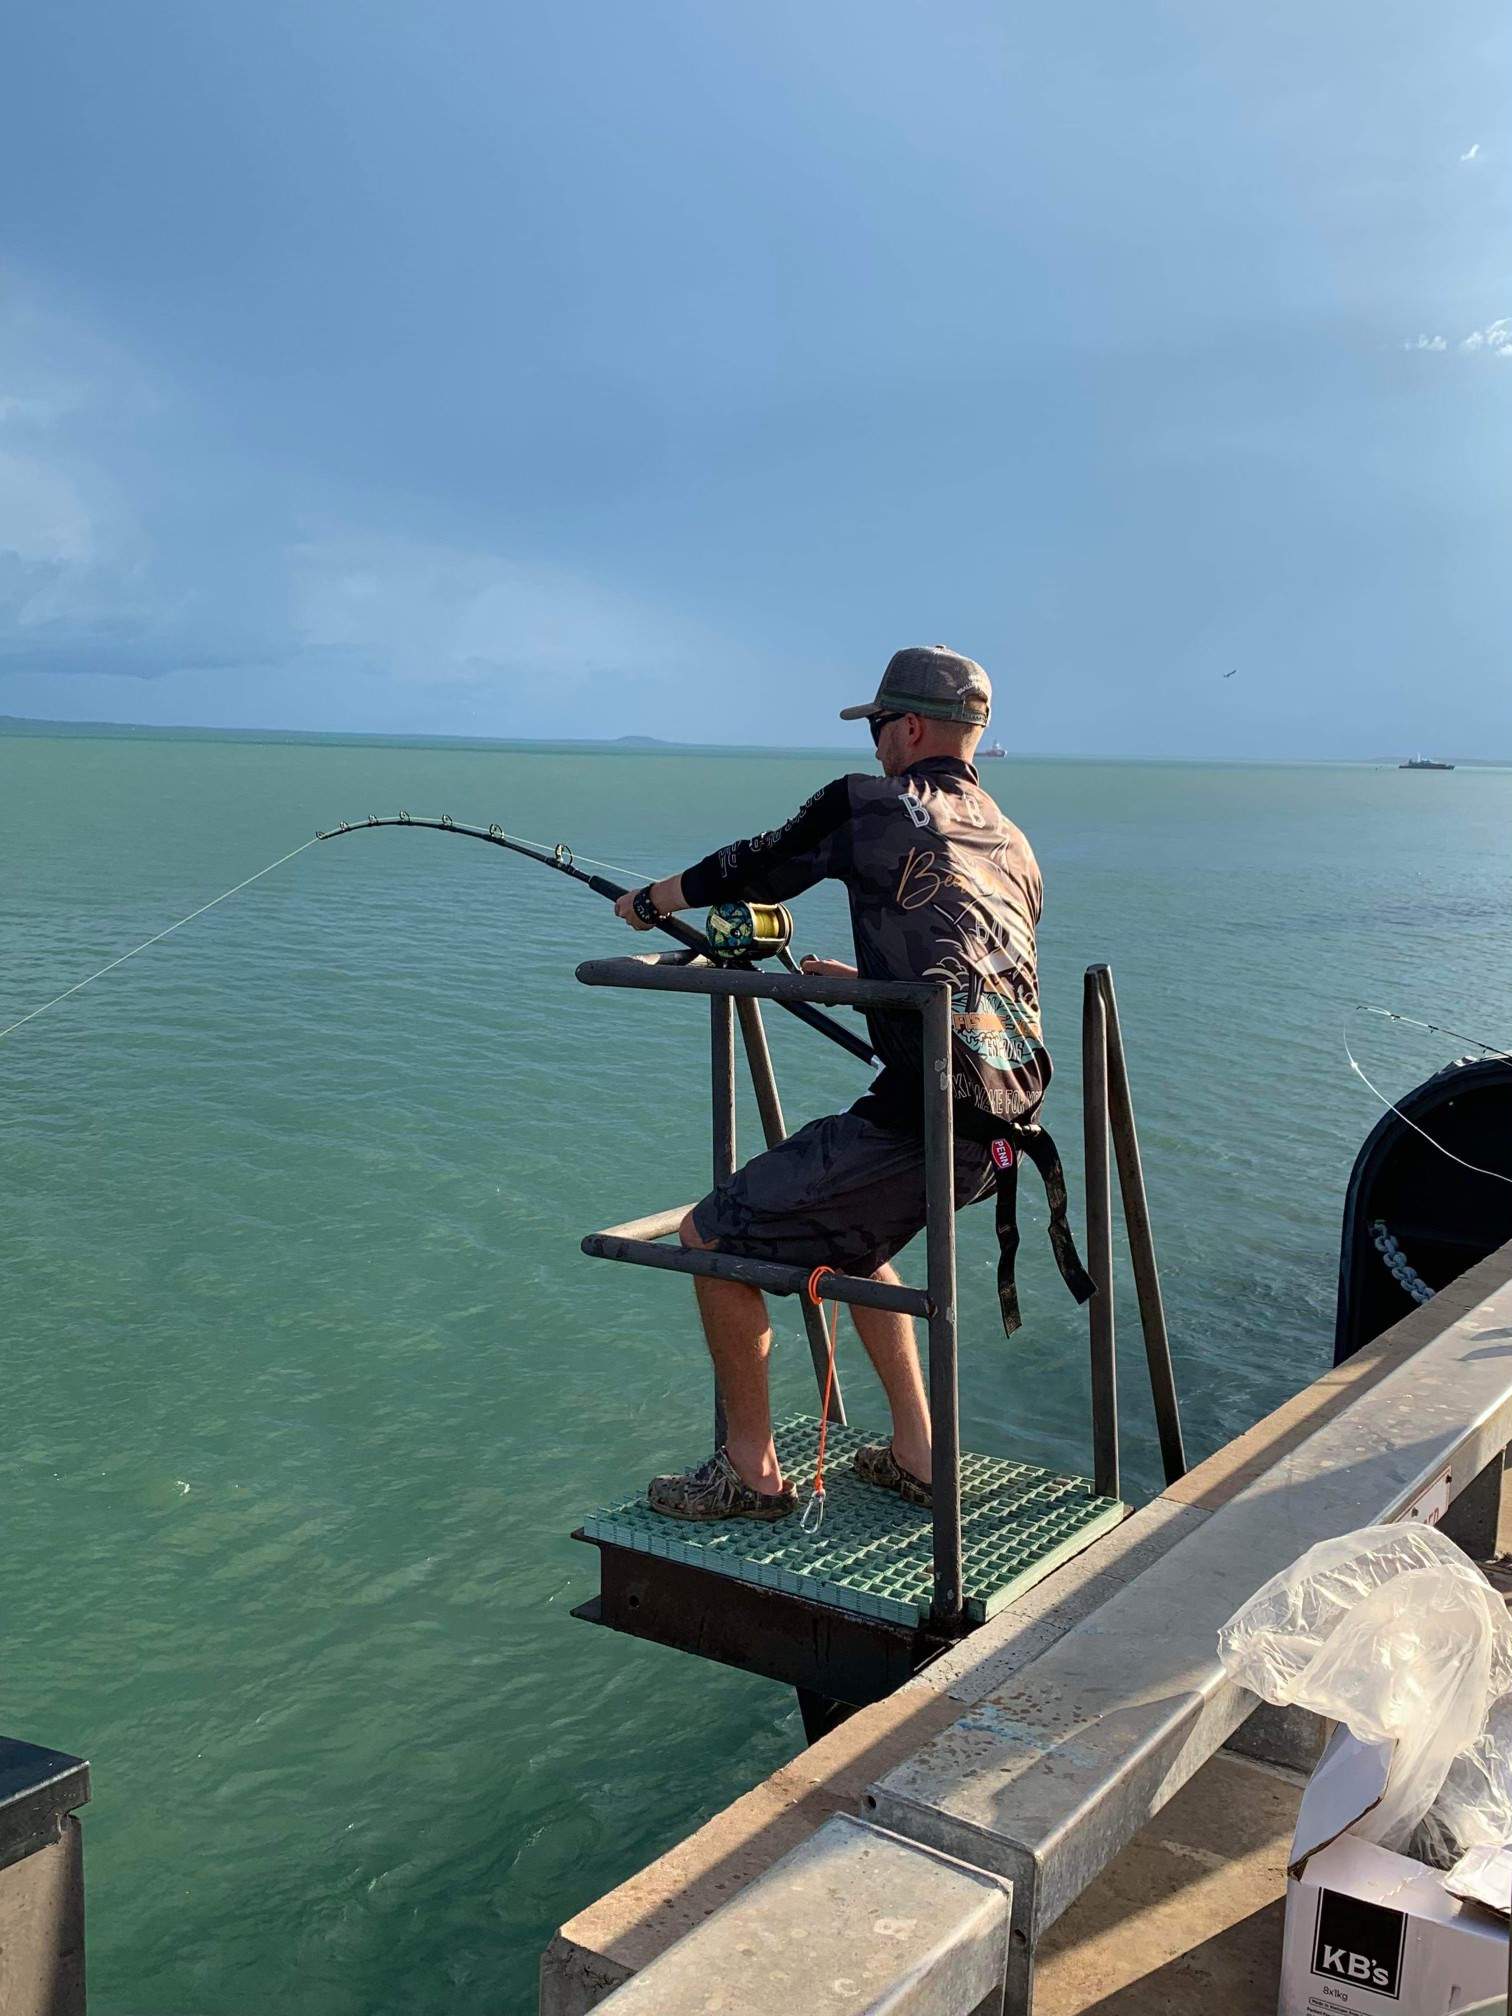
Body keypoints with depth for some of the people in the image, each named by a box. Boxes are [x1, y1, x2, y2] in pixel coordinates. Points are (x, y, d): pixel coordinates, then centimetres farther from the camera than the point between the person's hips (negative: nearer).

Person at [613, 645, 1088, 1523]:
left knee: (710, 1237, 6)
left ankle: (753, 1472, 16)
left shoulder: (868, 807, -2)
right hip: (1002, 1129, 9)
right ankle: (916, 1453, 32)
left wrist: (653, 901, 30)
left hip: (923, 1126, -8)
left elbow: (756, 866, 12)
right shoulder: (1014, 847, 18)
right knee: (849, 1230, 33)